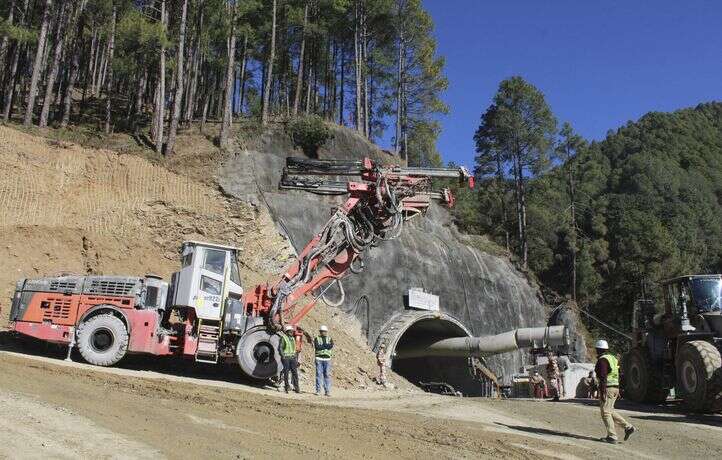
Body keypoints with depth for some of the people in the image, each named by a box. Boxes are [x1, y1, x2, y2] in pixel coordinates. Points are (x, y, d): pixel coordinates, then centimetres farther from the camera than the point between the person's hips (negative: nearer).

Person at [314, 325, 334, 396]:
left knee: (327, 374, -2)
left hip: (327, 359, 2)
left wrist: (322, 345, -11)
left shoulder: (330, 339, 11)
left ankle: (327, 391, 0)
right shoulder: (316, 339, 5)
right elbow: (317, 346, -13)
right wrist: (326, 346, -8)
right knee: (319, 374, -3)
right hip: (319, 358, -2)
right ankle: (318, 390, 3)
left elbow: (331, 346, -9)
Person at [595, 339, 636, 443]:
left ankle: (612, 437, -3)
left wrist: (602, 392, -21)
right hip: (615, 387, 9)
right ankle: (628, 427, 10)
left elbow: (603, 377, -20)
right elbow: (617, 375, 20)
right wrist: (617, 390, 24)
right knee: (610, 411, 18)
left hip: (607, 388, -9)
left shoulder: (602, 360, -13)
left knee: (605, 412, -3)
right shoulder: (612, 358, 16)